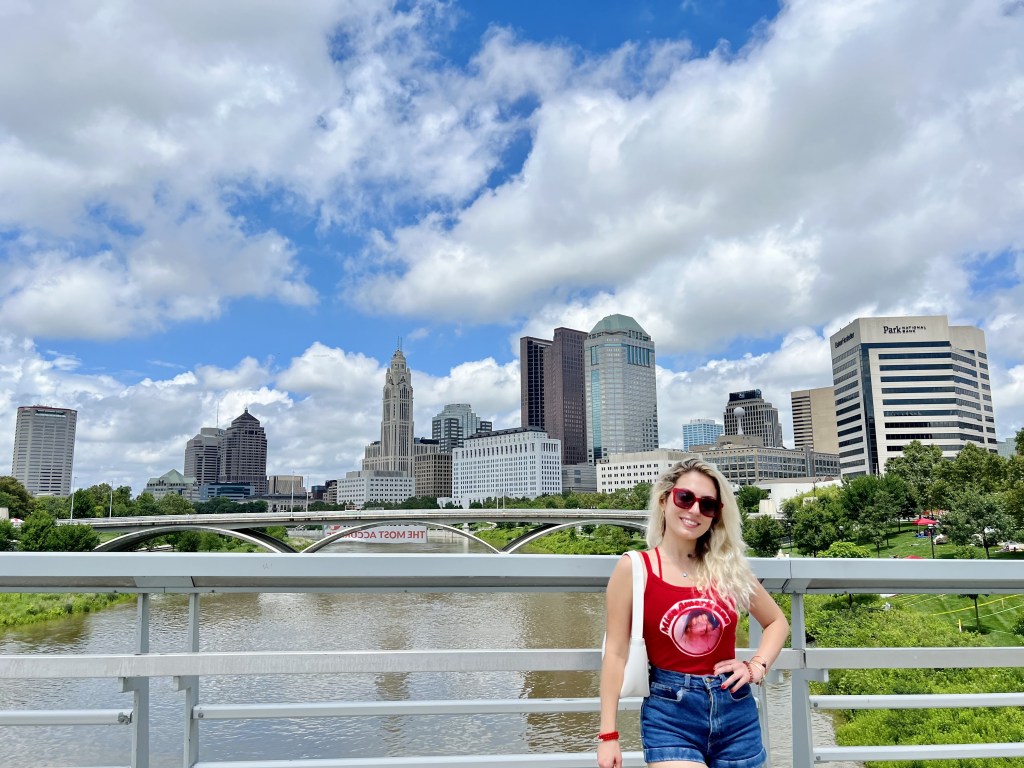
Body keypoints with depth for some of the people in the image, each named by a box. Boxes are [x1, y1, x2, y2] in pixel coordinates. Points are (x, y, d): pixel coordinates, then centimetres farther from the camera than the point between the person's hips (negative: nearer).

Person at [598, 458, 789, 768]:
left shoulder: (729, 567, 4)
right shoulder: (634, 569, -6)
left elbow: (777, 621, 19)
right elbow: (616, 653, -5)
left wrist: (757, 666, 3)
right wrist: (608, 734, -7)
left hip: (736, 711, 4)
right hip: (670, 712, -4)